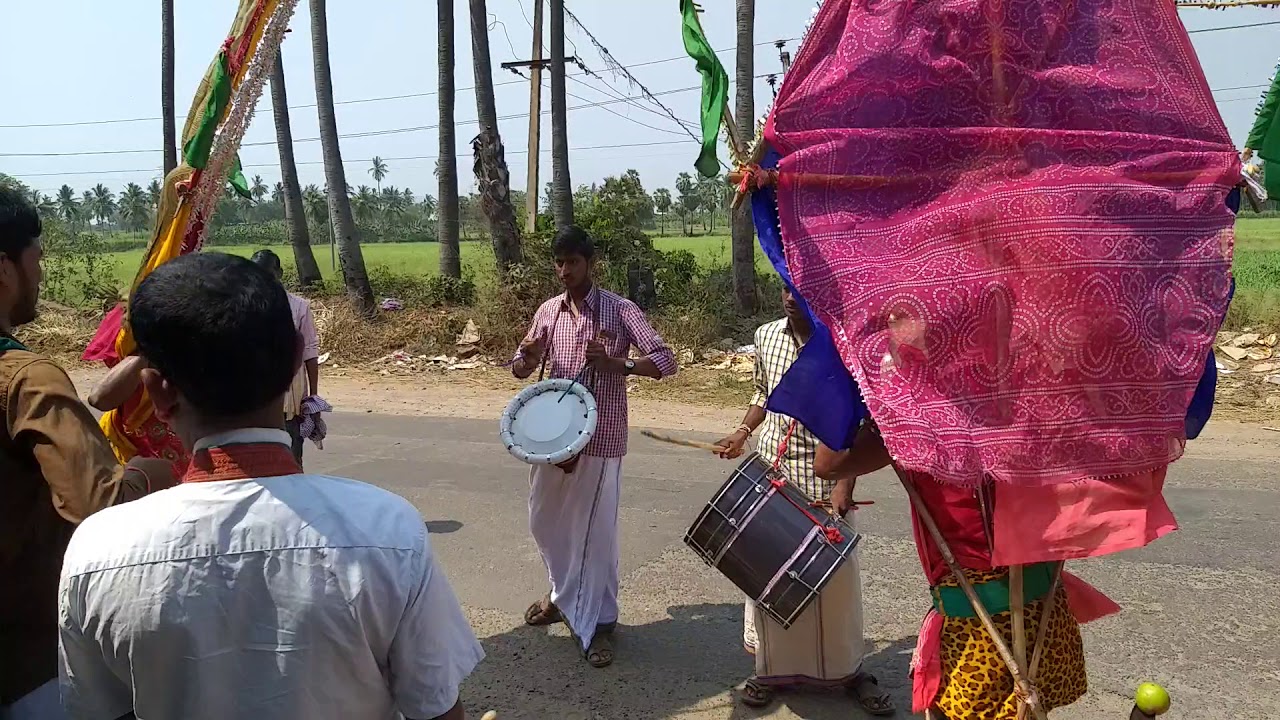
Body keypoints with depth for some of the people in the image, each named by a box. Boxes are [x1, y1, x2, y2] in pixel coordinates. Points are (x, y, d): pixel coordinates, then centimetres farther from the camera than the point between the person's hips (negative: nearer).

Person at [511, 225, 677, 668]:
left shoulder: (620, 311, -9)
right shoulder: (548, 312, 6)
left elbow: (665, 360, -16)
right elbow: (521, 369, 12)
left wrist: (615, 362, -31)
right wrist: (527, 357, -12)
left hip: (600, 436, -6)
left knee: (595, 529, -2)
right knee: (544, 521, 16)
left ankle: (598, 623, 14)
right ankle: (565, 594, 40)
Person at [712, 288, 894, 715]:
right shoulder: (767, 336, 3)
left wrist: (845, 483, -16)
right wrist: (743, 432, 4)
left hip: (826, 477, -3)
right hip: (772, 471, 4)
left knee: (835, 577, 7)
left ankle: (847, 669, 27)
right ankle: (773, 668, 25)